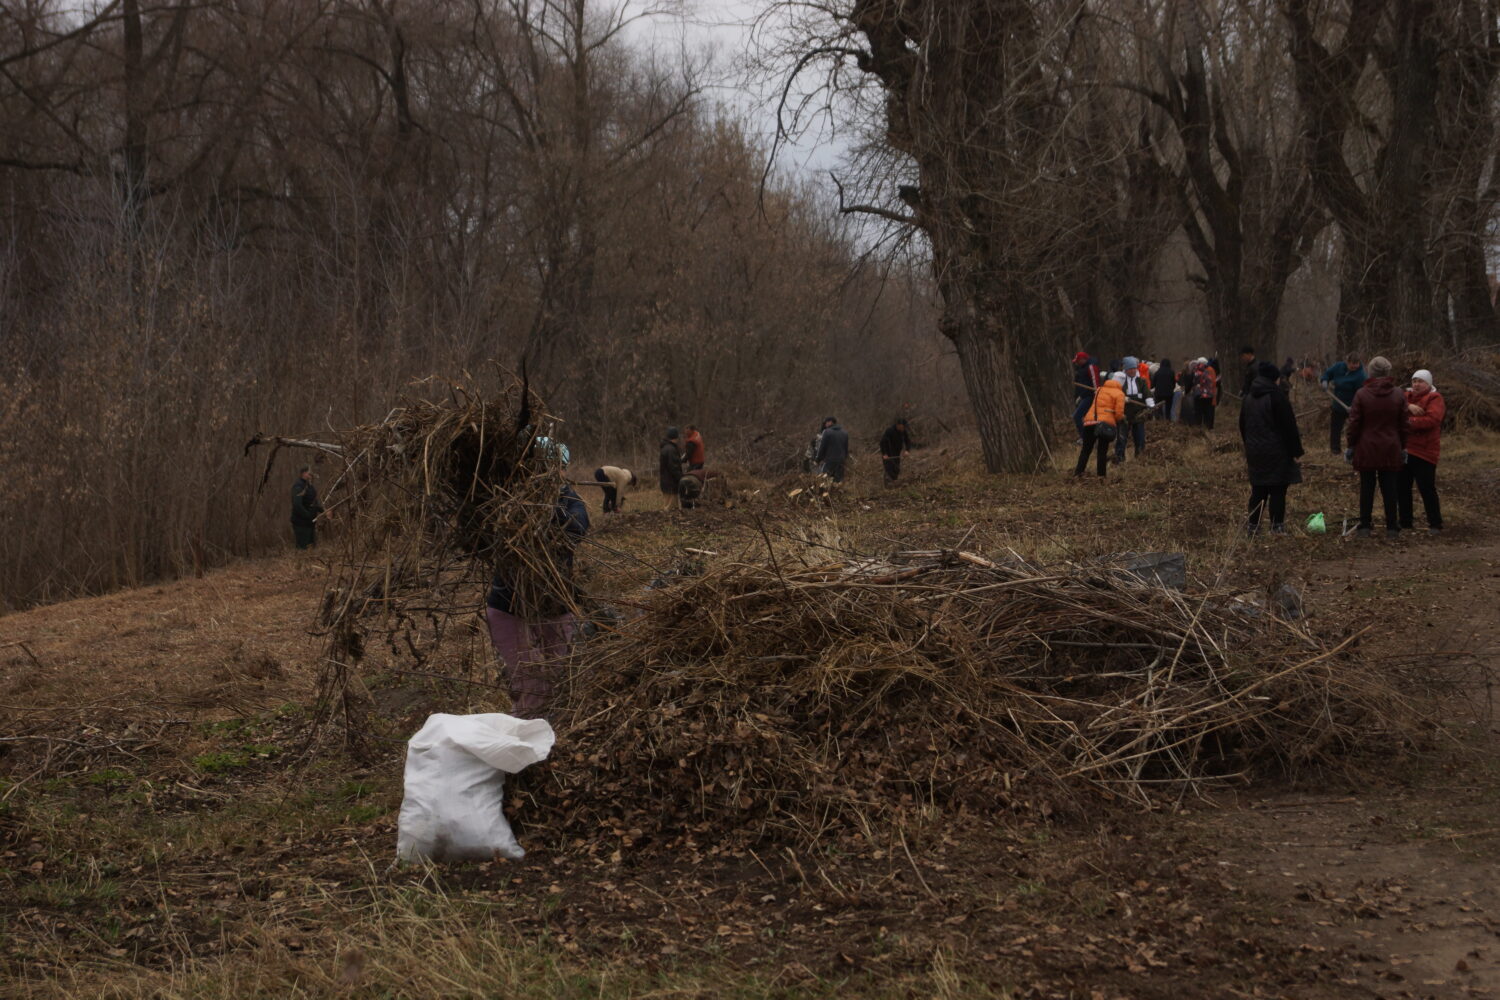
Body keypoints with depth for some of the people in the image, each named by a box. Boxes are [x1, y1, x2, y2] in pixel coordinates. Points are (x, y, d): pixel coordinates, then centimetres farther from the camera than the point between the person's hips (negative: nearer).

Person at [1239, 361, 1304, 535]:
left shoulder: (1249, 397, 9)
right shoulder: (1277, 395, -13)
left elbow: (1243, 426, 16)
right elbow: (1289, 426, -14)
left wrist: (1248, 451, 24)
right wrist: (1296, 451, -8)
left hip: (1255, 450, 6)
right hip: (1277, 451, -6)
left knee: (1258, 488, 13)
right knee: (1278, 489, 1)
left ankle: (1253, 524, 15)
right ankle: (1277, 525, 3)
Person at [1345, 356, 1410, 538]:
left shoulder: (1361, 394, -7)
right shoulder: (1398, 396, 0)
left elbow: (1354, 423, -6)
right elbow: (1405, 424, 3)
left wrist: (1351, 445, 3)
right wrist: (1403, 446, 14)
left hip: (1366, 448, -1)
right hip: (1390, 450, 1)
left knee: (1366, 488, 5)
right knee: (1389, 489, 6)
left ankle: (1364, 527, 7)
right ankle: (1392, 528, 8)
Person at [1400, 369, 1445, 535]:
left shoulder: (1434, 399, -6)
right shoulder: (1407, 396, 13)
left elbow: (1432, 420, -21)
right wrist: (1408, 407, -22)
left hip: (1423, 452, -7)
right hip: (1404, 450, 7)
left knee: (1427, 489, -7)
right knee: (1402, 488, 12)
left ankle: (1435, 525, 1)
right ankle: (1405, 522, 24)